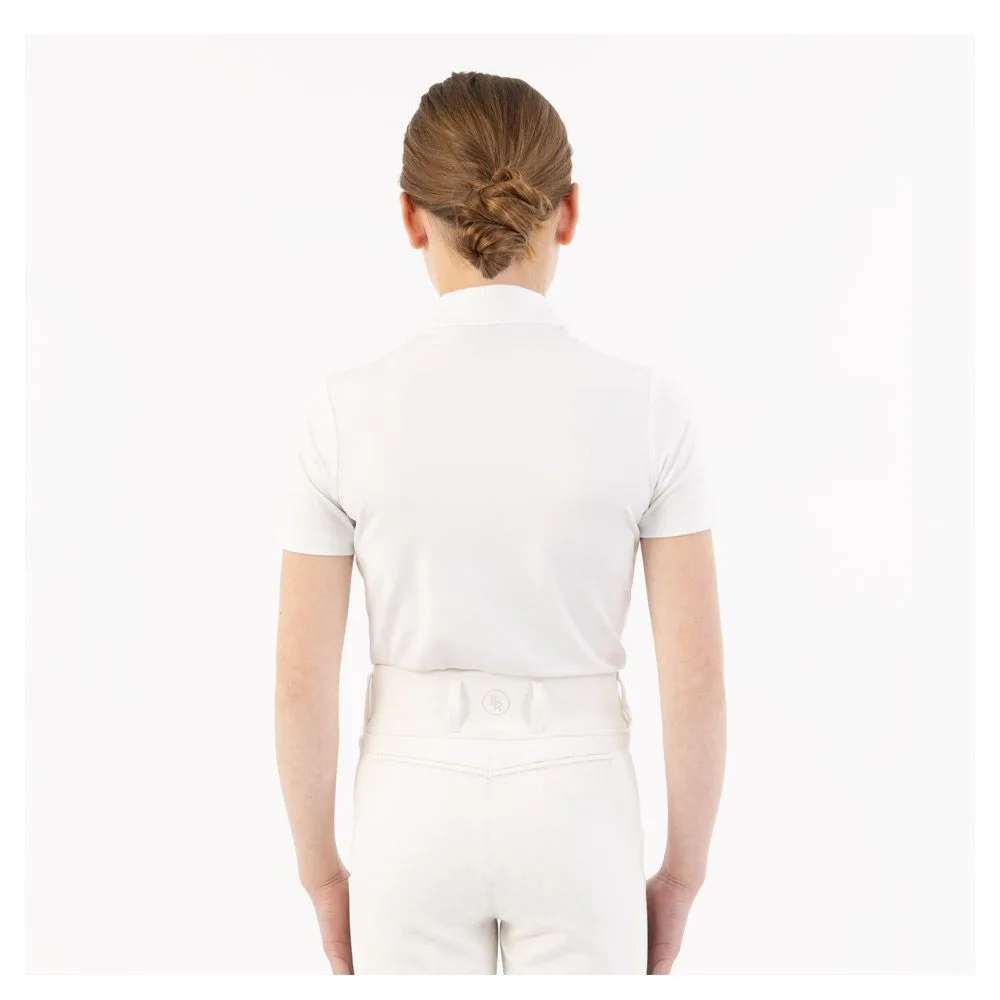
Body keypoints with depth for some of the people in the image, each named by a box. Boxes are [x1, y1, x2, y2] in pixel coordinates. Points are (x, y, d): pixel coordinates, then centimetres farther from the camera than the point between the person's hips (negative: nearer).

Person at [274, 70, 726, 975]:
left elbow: (303, 681, -9)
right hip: (575, 816, 0)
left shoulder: (344, 412, -14)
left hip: (416, 815, 0)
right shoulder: (649, 406, -14)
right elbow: (697, 676, -11)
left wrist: (322, 870, 7)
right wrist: (681, 874, 5)